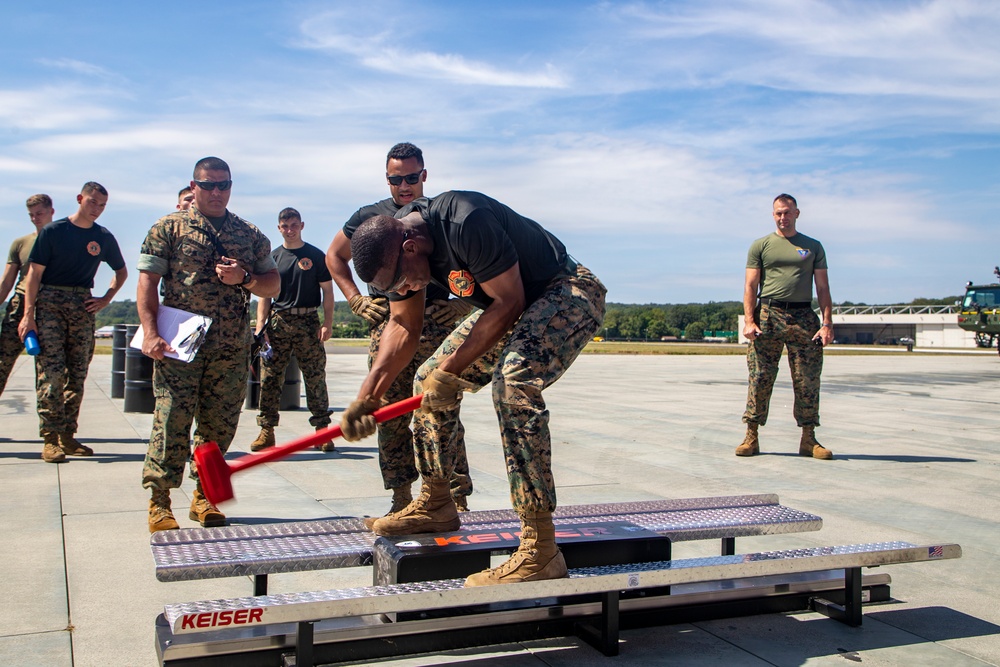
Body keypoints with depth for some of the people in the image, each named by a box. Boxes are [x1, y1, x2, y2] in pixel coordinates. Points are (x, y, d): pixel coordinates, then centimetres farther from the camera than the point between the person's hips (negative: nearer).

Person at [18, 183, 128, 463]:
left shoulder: (104, 238, 10)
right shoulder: (53, 231, 0)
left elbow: (121, 272, 24)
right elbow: (34, 273, -2)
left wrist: (106, 299, 7)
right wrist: (28, 314, -10)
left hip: (83, 306, 4)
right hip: (50, 303, -4)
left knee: (77, 374, 3)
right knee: (51, 372, -11)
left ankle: (67, 437, 9)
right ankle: (50, 439, -9)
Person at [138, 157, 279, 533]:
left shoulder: (250, 235, 14)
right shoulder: (169, 228, 5)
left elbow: (273, 285, 14)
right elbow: (148, 281, -1)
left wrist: (243, 278, -7)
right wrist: (150, 332, -13)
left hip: (232, 347, 3)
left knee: (220, 424, 5)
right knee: (172, 419, -7)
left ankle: (204, 495, 18)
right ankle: (159, 501, 2)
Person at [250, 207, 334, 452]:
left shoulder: (316, 256, 7)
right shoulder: (273, 257, 12)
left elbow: (327, 291, 6)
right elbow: (264, 294, 11)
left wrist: (327, 323, -5)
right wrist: (261, 324, -1)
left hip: (308, 322, -2)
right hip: (277, 322, 2)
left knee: (316, 377, -2)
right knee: (270, 378, -2)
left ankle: (322, 430, 4)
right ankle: (267, 430, 5)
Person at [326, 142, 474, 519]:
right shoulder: (370, 216, 14)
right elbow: (335, 256, 24)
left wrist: (464, 304, 2)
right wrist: (355, 299, 12)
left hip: (436, 324, -2)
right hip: (386, 323, 2)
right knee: (390, 418, 2)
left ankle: (457, 500, -5)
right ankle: (402, 501, 12)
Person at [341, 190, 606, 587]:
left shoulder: (467, 223, -33)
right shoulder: (395, 246, -7)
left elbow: (509, 302, -27)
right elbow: (402, 327, 0)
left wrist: (451, 371, -23)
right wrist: (367, 395, -11)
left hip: (570, 292, -9)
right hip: (506, 305, 9)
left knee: (513, 379, -33)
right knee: (429, 379, 9)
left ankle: (540, 553, -32)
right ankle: (435, 505, 25)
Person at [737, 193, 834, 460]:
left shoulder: (814, 247, 15)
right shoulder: (761, 245, 11)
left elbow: (823, 288, 11)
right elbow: (750, 286, 5)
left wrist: (827, 323, -1)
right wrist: (749, 321, -8)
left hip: (804, 318, 1)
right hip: (768, 314, -1)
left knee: (807, 381, 1)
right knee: (760, 378, -3)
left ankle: (808, 439, 8)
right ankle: (751, 436, 2)